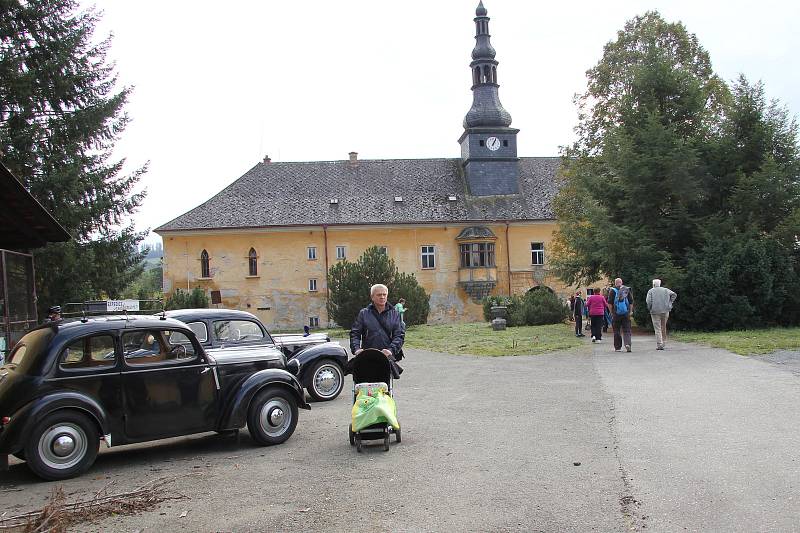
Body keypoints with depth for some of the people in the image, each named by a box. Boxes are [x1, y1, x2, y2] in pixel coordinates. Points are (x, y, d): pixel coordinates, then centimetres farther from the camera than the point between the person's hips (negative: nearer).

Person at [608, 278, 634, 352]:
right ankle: (627, 344, -14)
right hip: (626, 314, 2)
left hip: (616, 313, -2)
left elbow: (610, 303, -6)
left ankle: (617, 347, 10)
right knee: (626, 330, 6)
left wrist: (611, 311, 4)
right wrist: (630, 311, 13)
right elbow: (631, 302, 6)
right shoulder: (627, 290, 5)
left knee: (617, 331, 6)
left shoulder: (612, 290, -4)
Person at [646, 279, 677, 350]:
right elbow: (674, 295, 0)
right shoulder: (665, 290, 11)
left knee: (657, 329, -2)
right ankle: (663, 342, 22)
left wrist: (649, 308, 1)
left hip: (655, 311, -3)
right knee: (663, 328, 18)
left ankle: (659, 345, -9)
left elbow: (648, 301, -11)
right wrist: (670, 303, 4)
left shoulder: (650, 291, 2)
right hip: (665, 311, 3)